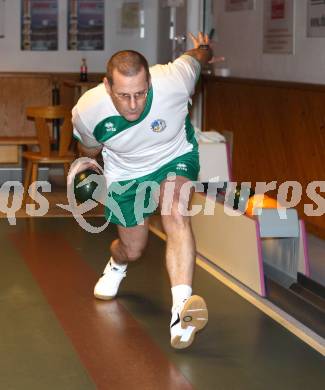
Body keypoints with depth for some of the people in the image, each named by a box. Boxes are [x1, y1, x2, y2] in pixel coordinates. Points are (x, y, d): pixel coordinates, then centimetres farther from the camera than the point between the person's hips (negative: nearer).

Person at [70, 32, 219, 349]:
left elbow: (194, 58, -7)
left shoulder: (173, 80, -35)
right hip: (125, 174, 2)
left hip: (175, 158, -1)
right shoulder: (87, 111, -29)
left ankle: (181, 310, -44)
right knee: (132, 249, 13)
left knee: (176, 215, -31)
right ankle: (116, 265, 55)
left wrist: (203, 50, 15)